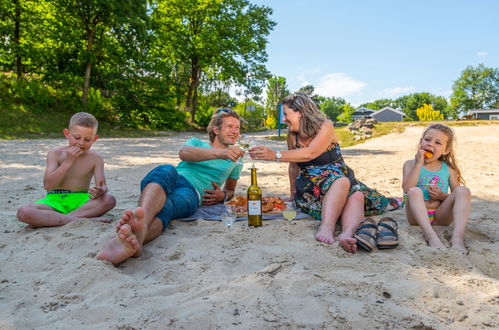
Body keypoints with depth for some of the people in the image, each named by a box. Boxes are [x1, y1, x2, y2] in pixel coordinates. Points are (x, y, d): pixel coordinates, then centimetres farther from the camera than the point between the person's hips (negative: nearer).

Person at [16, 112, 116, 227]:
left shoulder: (95, 158, 0)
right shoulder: (56, 153, -3)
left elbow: (103, 186, -9)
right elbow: (48, 185, -12)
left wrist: (101, 191, -35)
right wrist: (68, 162, -19)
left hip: (81, 200, 1)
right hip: (55, 200, 0)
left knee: (109, 199, -30)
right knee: (23, 212, -27)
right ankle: (77, 219, -31)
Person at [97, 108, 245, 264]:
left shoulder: (235, 161, 31)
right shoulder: (196, 142, 25)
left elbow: (230, 190, 40)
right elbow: (184, 153, 0)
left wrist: (223, 196, 11)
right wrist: (221, 153, -17)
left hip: (191, 192, 0)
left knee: (166, 207, -37)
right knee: (167, 170, -38)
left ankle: (135, 240, -71)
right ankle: (140, 222, -69)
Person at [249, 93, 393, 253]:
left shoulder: (325, 126, -9)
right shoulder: (292, 135, 6)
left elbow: (310, 154, -26)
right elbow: (293, 166, 16)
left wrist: (275, 155, -31)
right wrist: (293, 194, 18)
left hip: (339, 178, 0)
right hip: (309, 187, 0)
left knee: (356, 196, -36)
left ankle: (347, 233, -62)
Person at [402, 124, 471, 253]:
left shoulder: (449, 169, 10)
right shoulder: (411, 164, 4)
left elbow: (458, 197, 10)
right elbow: (407, 189, -14)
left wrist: (443, 196, -11)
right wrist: (418, 164, -13)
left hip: (440, 216, 2)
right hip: (418, 216, -2)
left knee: (463, 190, -18)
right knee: (414, 191, -30)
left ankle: (457, 238, -34)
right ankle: (430, 236, -43)